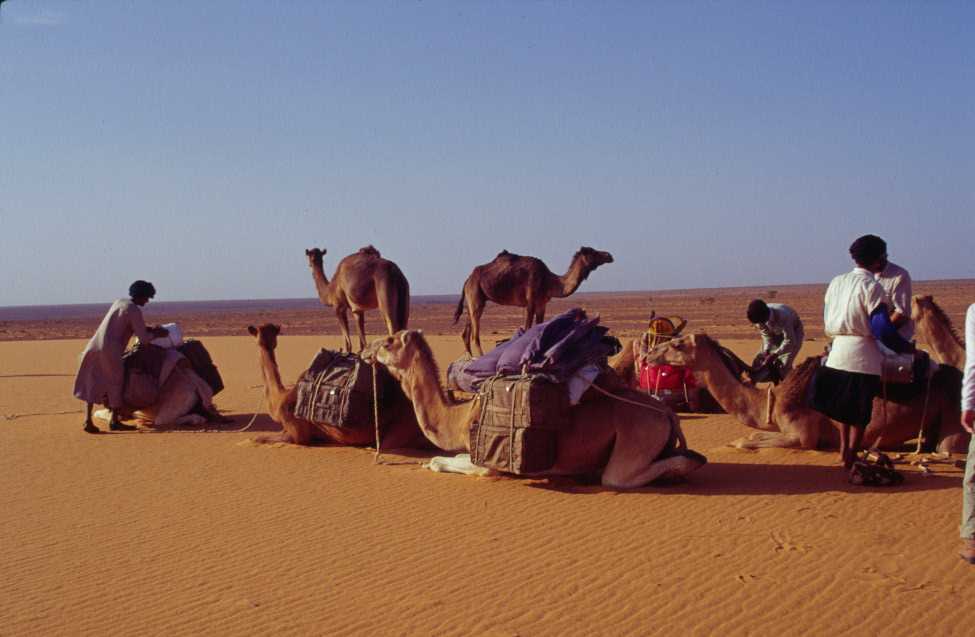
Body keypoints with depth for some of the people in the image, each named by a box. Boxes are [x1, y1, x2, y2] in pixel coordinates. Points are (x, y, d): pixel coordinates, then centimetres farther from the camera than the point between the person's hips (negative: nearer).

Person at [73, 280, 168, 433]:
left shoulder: (120, 302, 19)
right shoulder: (134, 311, -7)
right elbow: (143, 339, -7)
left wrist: (151, 329, 25)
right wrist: (158, 334, 11)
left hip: (94, 347, 7)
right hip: (110, 350, -7)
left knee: (93, 384, 12)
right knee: (116, 383, 9)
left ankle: (88, 419, 4)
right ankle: (114, 421, 14)